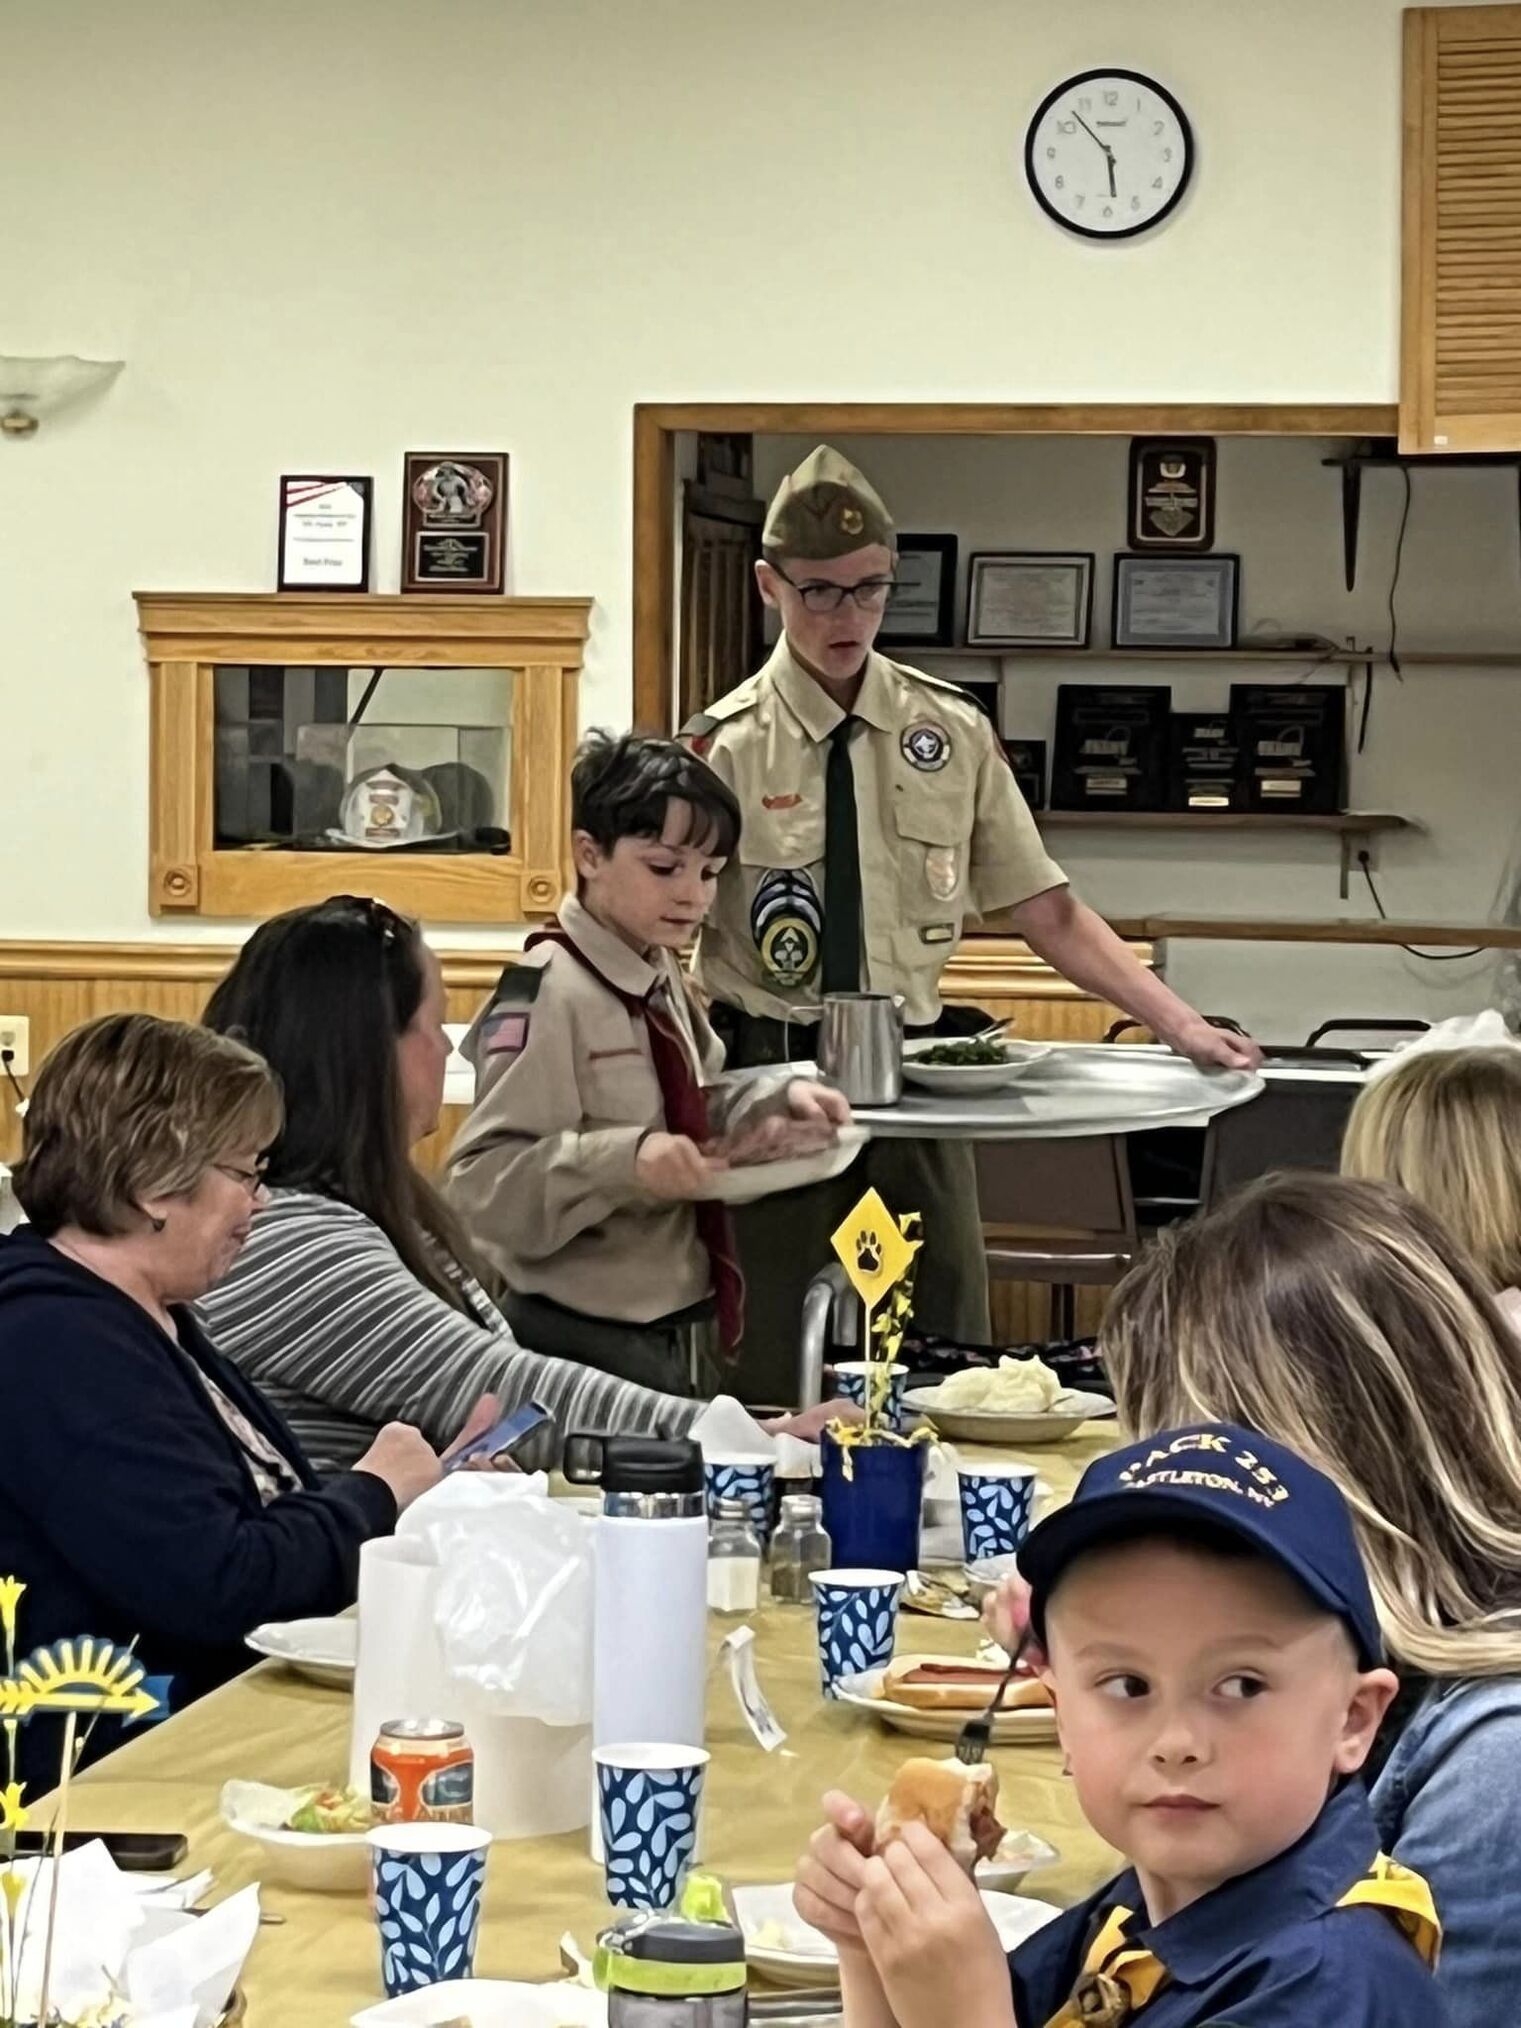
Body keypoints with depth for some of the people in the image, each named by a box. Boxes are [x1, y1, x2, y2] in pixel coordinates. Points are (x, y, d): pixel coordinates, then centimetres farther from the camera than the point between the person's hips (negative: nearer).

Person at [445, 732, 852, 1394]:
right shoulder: (547, 994, -20)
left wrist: (777, 1099, 4)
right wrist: (625, 1160, -34)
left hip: (661, 1332, 8)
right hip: (582, 1340, -8)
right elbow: (482, 1185, -24)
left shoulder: (661, 978, 6)